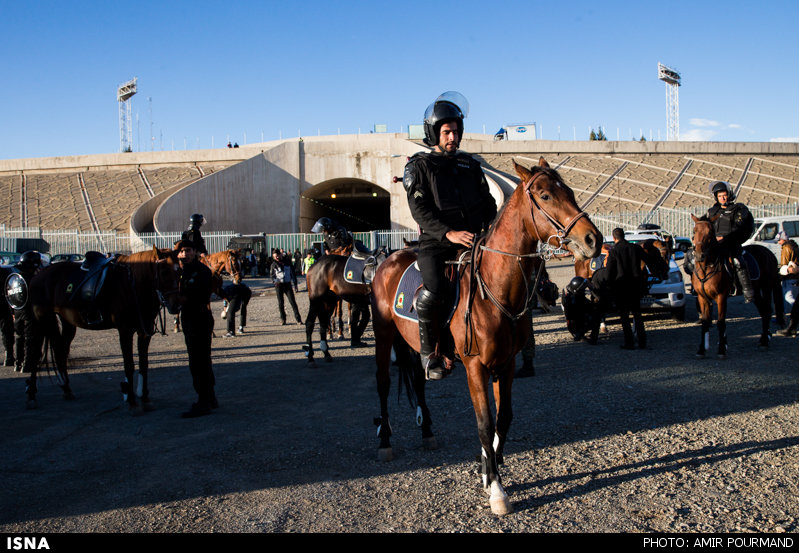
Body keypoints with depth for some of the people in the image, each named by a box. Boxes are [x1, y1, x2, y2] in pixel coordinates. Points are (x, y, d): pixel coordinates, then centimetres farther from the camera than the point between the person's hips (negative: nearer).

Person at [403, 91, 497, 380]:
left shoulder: (469, 164, 17)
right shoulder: (418, 167, 3)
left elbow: (487, 201, 20)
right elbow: (420, 210, -9)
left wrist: (492, 227, 0)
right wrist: (449, 233, -23)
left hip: (472, 238, 5)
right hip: (435, 242, -5)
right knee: (433, 290, -27)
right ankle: (428, 352, -8)